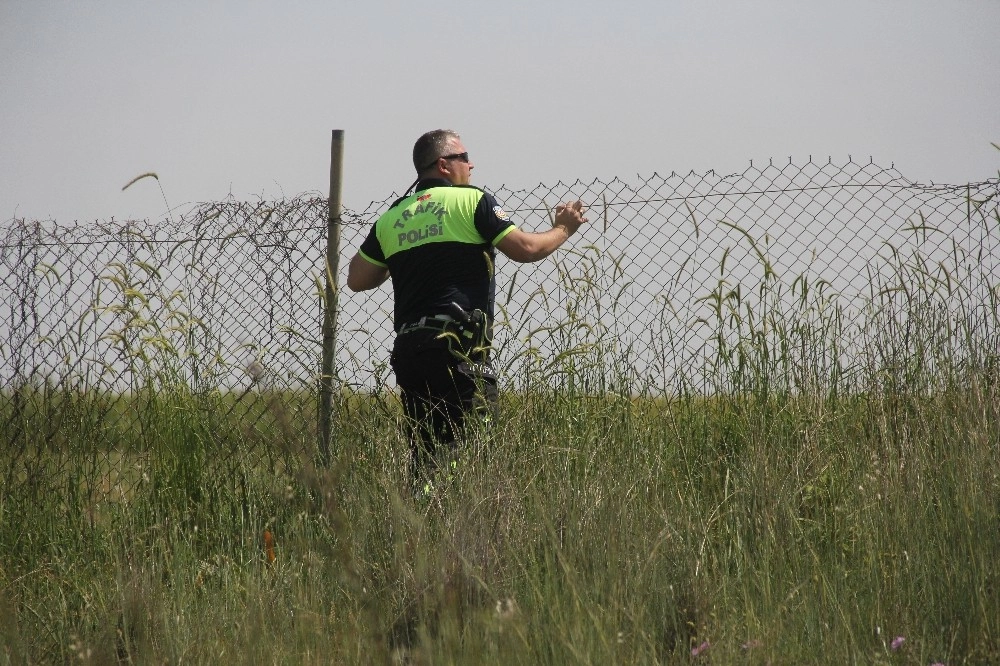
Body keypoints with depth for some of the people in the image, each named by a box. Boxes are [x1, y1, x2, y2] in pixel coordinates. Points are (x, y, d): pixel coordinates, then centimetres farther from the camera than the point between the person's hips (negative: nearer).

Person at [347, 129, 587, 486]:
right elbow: (526, 249, -4)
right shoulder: (472, 201, 0)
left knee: (425, 446, 8)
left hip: (408, 346, 6)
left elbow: (357, 279, 16)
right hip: (458, 346, -6)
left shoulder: (392, 217, 15)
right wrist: (564, 229, 14)